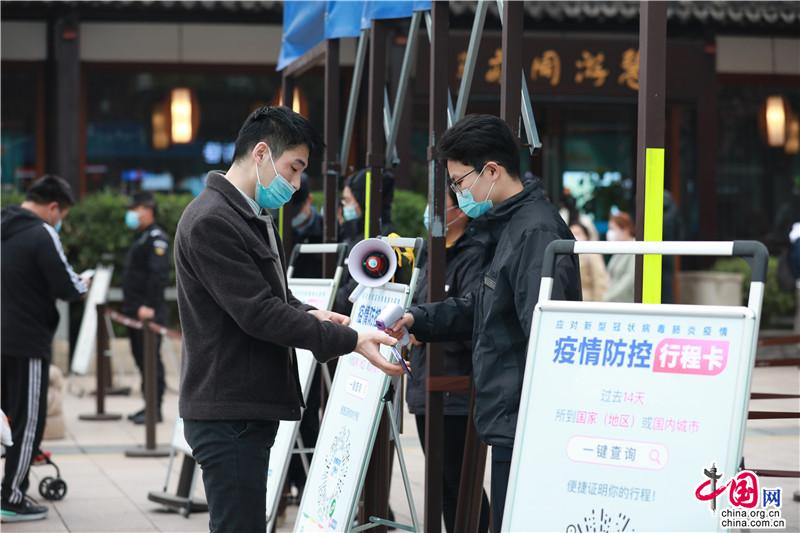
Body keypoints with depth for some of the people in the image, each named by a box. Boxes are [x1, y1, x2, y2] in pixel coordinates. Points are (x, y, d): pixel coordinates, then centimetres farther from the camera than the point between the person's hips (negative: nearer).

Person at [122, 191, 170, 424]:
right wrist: (131, 305, 18)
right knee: (141, 358, 12)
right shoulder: (140, 238, 20)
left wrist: (149, 306, -25)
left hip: (148, 312, -10)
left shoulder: (156, 238, -11)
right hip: (135, 312, 10)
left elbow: (159, 274, -21)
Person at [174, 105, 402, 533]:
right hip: (227, 413, -10)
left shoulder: (254, 216, 16)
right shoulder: (210, 222, -17)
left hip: (251, 408, 10)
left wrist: (309, 315, 3)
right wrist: (351, 341, -22)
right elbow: (258, 313, -22)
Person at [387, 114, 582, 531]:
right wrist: (418, 320, 16)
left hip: (523, 424, -10)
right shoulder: (509, 226, 17)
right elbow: (479, 308, 28)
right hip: (509, 422, 10)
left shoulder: (535, 232, -17)